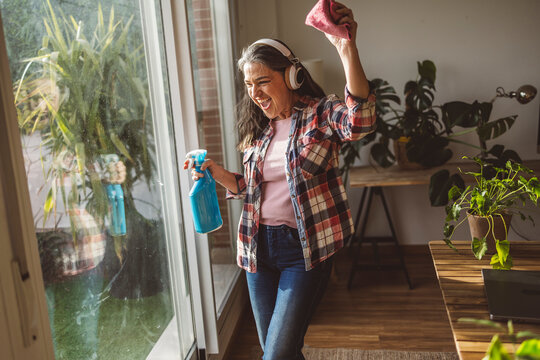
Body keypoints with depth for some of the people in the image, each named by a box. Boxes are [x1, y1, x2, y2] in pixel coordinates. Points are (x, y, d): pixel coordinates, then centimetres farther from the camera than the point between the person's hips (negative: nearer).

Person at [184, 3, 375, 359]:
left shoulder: (321, 113, -9)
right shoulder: (258, 128, 9)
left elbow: (360, 120, -32)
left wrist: (347, 49, -41)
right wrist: (216, 172, 0)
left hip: (304, 249, -6)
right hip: (259, 248, 6)